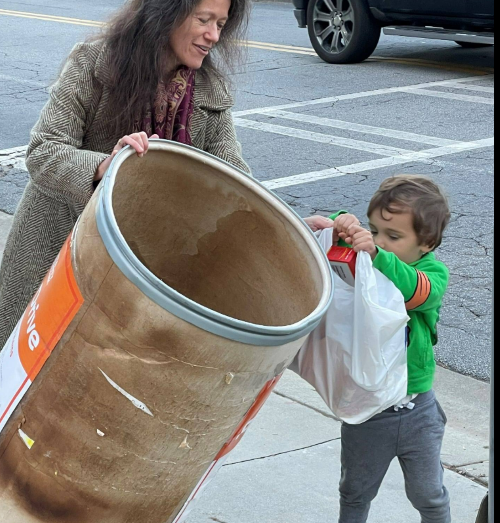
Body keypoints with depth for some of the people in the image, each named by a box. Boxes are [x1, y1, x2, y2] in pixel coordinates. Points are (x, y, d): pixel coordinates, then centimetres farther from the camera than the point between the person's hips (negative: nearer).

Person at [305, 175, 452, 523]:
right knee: (355, 494, 19)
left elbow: (415, 290, -35)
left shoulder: (433, 273, -13)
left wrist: (375, 255, -52)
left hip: (416, 412, -1)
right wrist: (340, 226, -36)